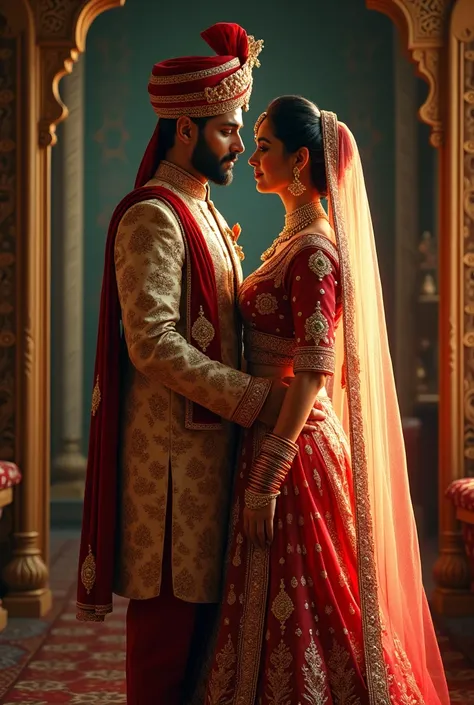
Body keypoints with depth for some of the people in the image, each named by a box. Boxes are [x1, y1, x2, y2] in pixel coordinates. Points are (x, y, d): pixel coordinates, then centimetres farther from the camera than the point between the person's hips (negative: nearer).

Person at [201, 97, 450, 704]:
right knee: (277, 610, 16)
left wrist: (265, 480, -23)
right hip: (272, 438, 10)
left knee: (294, 613, 0)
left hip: (294, 447, -10)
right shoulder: (293, 240, 13)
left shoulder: (315, 250, -17)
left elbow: (313, 371, -22)